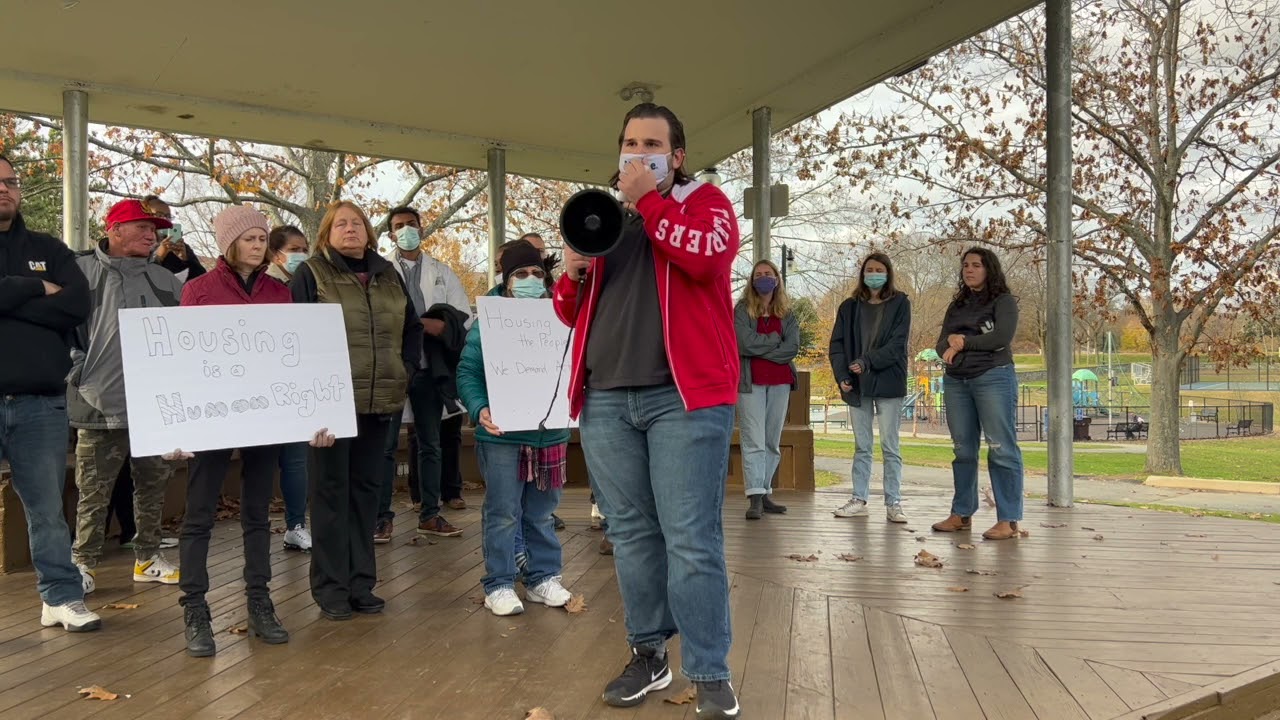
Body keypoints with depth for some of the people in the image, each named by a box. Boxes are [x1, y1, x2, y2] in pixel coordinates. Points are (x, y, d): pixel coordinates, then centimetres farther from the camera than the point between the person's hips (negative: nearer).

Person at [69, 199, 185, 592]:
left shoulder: (164, 280, 13)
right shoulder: (82, 271, -2)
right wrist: (78, 372, -8)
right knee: (94, 493, 3)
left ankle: (147, 558, 24)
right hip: (101, 405, -4)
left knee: (152, 486, 12)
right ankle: (84, 564, 16)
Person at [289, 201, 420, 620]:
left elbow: (412, 327, 21)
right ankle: (331, 587, 11)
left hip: (381, 401, 5)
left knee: (366, 489, 10)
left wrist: (406, 369, 9)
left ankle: (361, 582, 20)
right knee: (332, 490, 2)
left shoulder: (388, 275, 15)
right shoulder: (312, 274, -1)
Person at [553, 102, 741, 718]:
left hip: (683, 396, -5)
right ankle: (648, 654, 24)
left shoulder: (704, 201, 7)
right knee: (631, 534, 11)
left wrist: (648, 200, -9)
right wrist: (572, 271, -1)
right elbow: (570, 313, 20)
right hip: (605, 399, 5)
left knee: (692, 540, -5)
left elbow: (709, 255, -17)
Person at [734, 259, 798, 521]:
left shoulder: (787, 314, 11)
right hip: (750, 382, -4)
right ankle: (755, 498, -11)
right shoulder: (742, 310, 2)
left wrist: (760, 349, -9)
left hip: (780, 383, 4)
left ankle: (765, 493, 14)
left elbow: (792, 348, -3)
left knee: (773, 442, 7)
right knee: (753, 442, -9)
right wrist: (775, 339, -4)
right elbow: (746, 344, -13)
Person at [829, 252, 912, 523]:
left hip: (888, 384, -3)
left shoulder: (900, 304, 1)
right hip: (857, 386, 3)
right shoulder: (849, 306, 9)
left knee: (890, 446, 1)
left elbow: (898, 344, -9)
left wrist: (868, 362, -20)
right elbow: (837, 344, 5)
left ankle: (893, 503, 6)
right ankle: (859, 500, 14)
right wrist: (842, 376, -9)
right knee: (861, 446, 9)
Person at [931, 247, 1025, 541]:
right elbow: (942, 342, 10)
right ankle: (962, 514, 16)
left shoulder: (1003, 301, 2)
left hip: (994, 378, -6)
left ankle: (1008, 520, -7)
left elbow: (1002, 337, -13)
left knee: (1001, 448, -8)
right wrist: (951, 346, -13)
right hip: (956, 381, 6)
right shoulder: (957, 306, 19)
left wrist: (964, 342, -4)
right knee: (963, 450, 9)